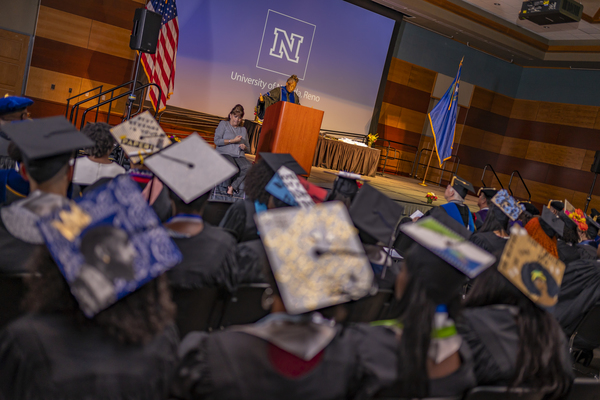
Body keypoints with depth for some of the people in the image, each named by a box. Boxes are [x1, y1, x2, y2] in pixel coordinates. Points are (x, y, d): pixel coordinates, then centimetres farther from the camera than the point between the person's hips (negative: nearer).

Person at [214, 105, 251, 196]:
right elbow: (217, 141, -1)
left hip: (239, 156, 4)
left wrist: (244, 147, 2)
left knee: (249, 168, -33)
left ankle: (232, 187, -23)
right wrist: (233, 141, -5)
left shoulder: (243, 129, 26)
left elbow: (248, 149, 27)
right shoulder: (223, 124, 14)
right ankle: (229, 184, -7)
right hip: (224, 154, -4)